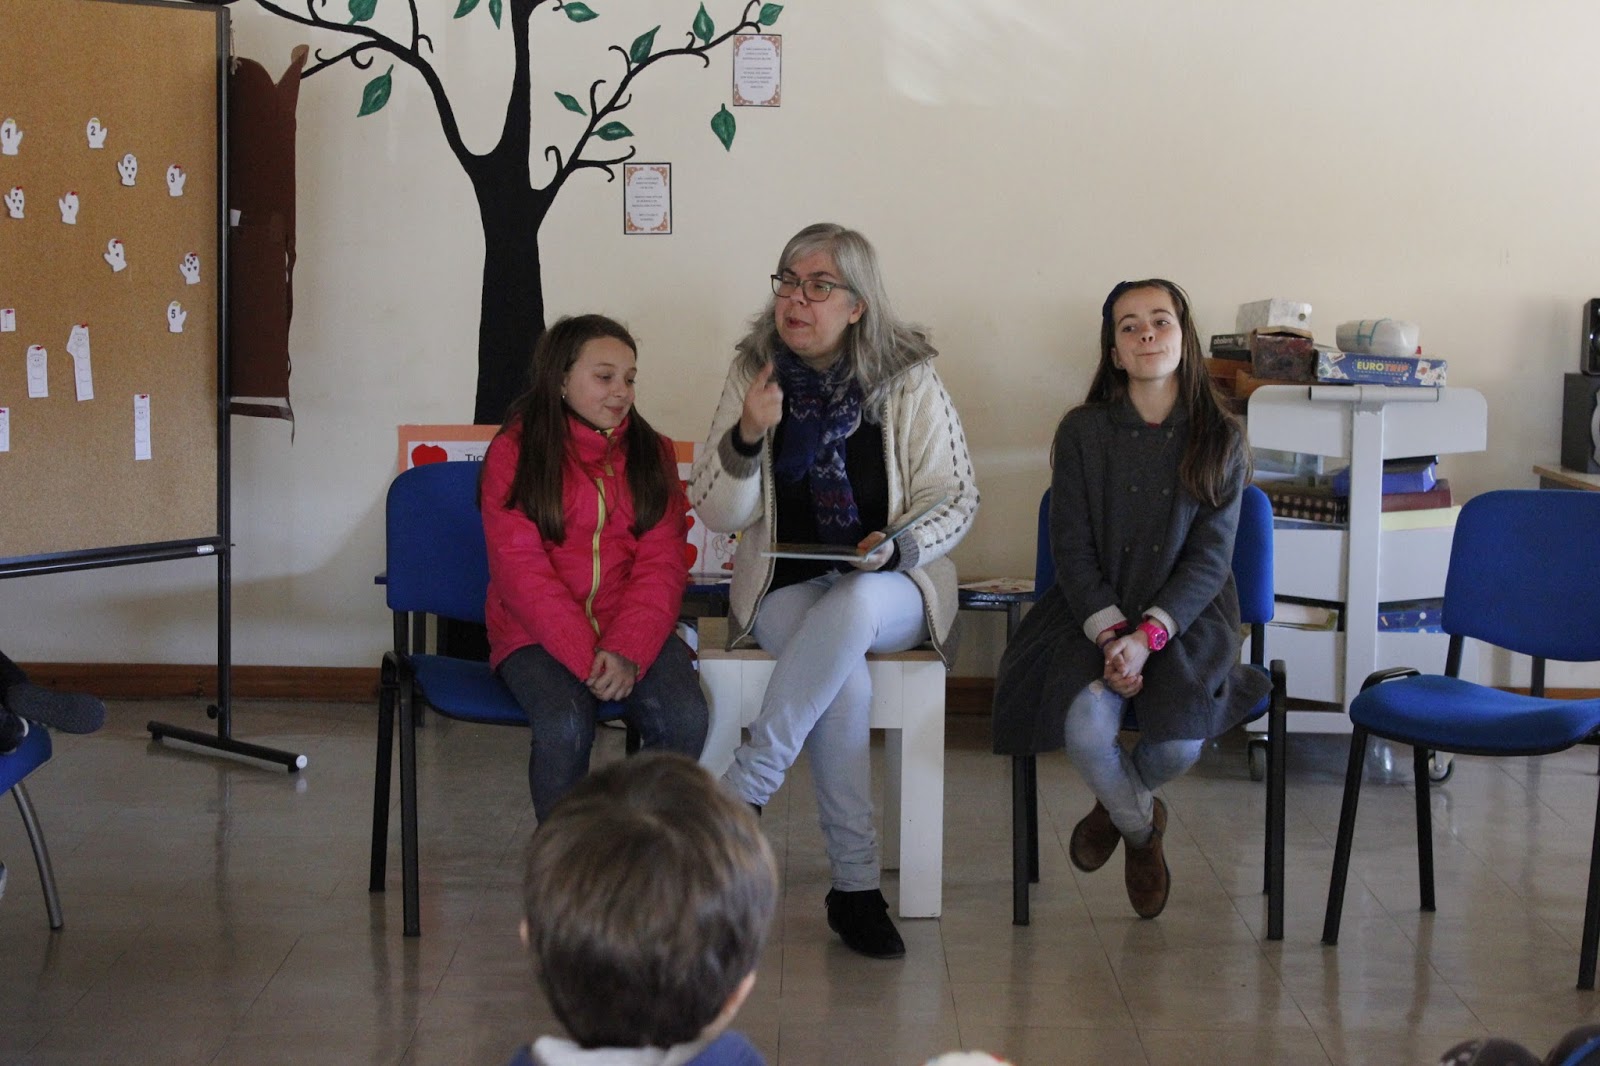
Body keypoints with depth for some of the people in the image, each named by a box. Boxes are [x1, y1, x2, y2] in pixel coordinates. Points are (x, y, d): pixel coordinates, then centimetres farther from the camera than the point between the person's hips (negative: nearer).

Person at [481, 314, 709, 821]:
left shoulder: (652, 452, 12)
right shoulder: (515, 450, 1)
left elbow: (661, 563, 2)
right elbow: (521, 569, -7)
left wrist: (627, 651, -16)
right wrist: (585, 656, -19)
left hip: (633, 630, 3)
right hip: (537, 632, -3)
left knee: (685, 719, -25)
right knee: (565, 726, -31)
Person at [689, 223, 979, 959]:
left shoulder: (908, 383, -2)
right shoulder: (753, 378, 3)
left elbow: (956, 500, 0)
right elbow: (717, 516, 1)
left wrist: (898, 545, -21)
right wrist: (746, 439, -18)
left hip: (889, 588, 0)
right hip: (785, 589, 1)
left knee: (853, 607, -39)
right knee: (845, 680, -33)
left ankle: (744, 789, -31)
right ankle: (854, 884, -27)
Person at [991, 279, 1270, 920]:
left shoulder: (1221, 440, 0)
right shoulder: (1083, 433, 0)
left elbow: (1211, 558, -5)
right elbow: (1072, 550, -2)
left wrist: (1148, 636, -18)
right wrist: (1110, 633, -17)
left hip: (1187, 619, 0)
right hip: (1096, 614, 0)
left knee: (1179, 745, -26)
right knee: (1085, 730, -29)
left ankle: (1117, 807, 16)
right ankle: (1141, 826, 9)